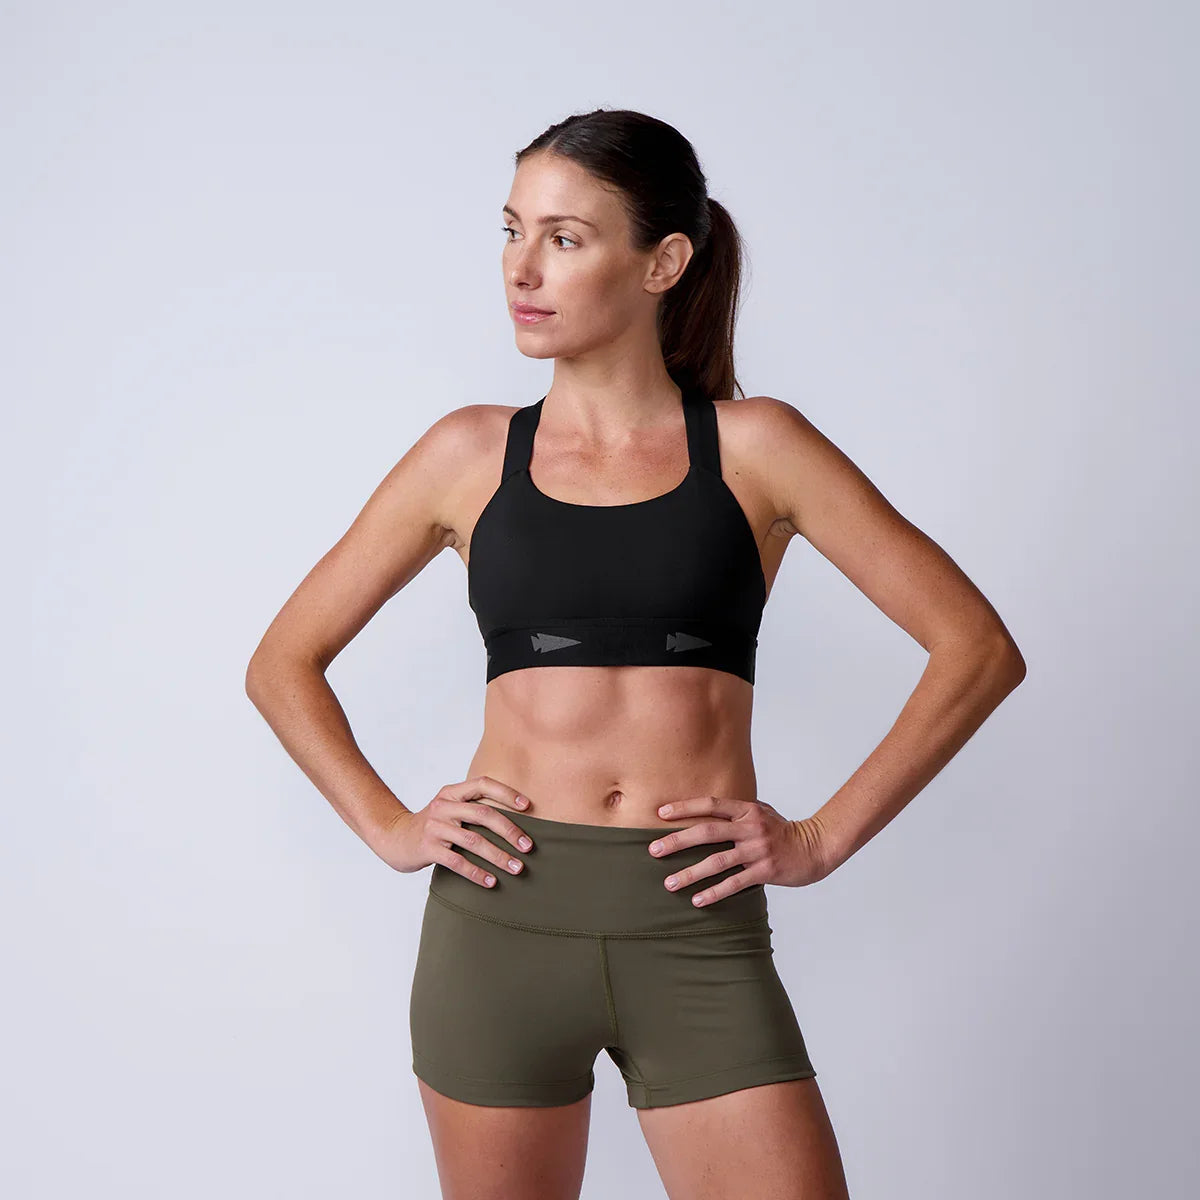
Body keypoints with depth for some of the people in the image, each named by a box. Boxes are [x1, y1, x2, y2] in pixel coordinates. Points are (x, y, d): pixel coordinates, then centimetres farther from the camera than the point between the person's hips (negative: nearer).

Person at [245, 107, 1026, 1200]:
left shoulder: (753, 446, 1)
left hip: (699, 934, -1)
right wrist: (388, 825, 1)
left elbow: (978, 648, 2)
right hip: (501, 918, 2)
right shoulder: (473, 453, 6)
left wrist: (825, 838, -3)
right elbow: (284, 662, 14)